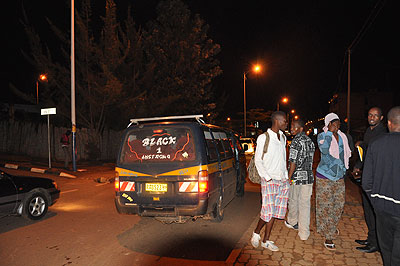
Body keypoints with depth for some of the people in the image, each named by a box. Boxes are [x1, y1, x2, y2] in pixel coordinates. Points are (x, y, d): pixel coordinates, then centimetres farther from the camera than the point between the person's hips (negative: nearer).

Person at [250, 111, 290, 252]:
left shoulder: (283, 137, 13)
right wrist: (267, 177, -12)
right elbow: (258, 160, -7)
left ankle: (266, 240, 18)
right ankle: (256, 233, 17)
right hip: (269, 180, -6)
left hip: (282, 180, 6)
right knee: (268, 211, -7)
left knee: (274, 211, 8)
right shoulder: (263, 138, -8)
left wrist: (286, 176, 12)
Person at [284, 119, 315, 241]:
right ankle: (304, 233, 10)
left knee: (293, 201, 16)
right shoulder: (310, 141, 8)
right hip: (308, 177, 6)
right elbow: (311, 160, 14)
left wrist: (289, 177, -11)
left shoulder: (296, 141, -15)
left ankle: (292, 222, 38)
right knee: (305, 204, 7)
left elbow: (293, 162, -19)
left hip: (297, 177, -6)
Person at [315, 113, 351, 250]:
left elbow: (346, 154, 21)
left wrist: (344, 169, 19)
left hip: (339, 177, 6)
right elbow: (324, 150, -27)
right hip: (324, 177, -6)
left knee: (339, 204, 13)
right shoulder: (322, 135, -9)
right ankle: (328, 237, 9)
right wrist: (330, 132, -20)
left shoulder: (343, 137, 8)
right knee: (325, 206, -1)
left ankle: (332, 226, 41)